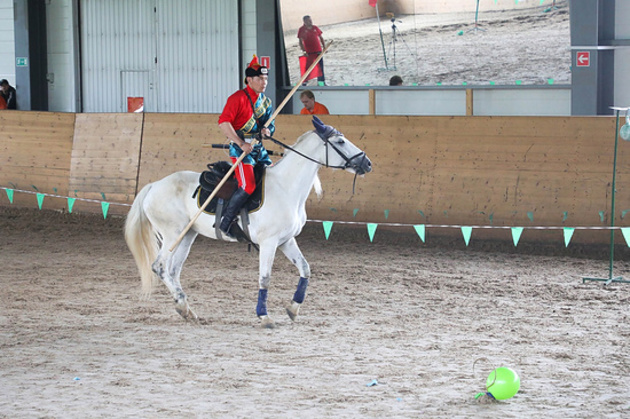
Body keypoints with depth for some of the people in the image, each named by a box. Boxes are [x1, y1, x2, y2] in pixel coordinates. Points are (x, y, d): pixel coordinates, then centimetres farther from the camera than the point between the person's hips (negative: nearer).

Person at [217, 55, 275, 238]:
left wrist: (268, 130, -4)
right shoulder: (238, 98, -10)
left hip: (259, 148, 8)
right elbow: (224, 122, -18)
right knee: (248, 186, -20)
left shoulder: (265, 101, 14)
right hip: (240, 148, -8)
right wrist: (241, 143, -22)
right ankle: (225, 223, -11)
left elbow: (271, 124, 22)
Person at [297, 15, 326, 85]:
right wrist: (304, 51, -17)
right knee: (308, 67, -4)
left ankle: (322, 82, 23)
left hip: (318, 51, 5)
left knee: (320, 67, 11)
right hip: (309, 53, -5)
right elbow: (301, 41, -8)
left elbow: (321, 38, 15)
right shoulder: (301, 30, -5)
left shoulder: (315, 28, 7)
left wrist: (324, 47, 7)